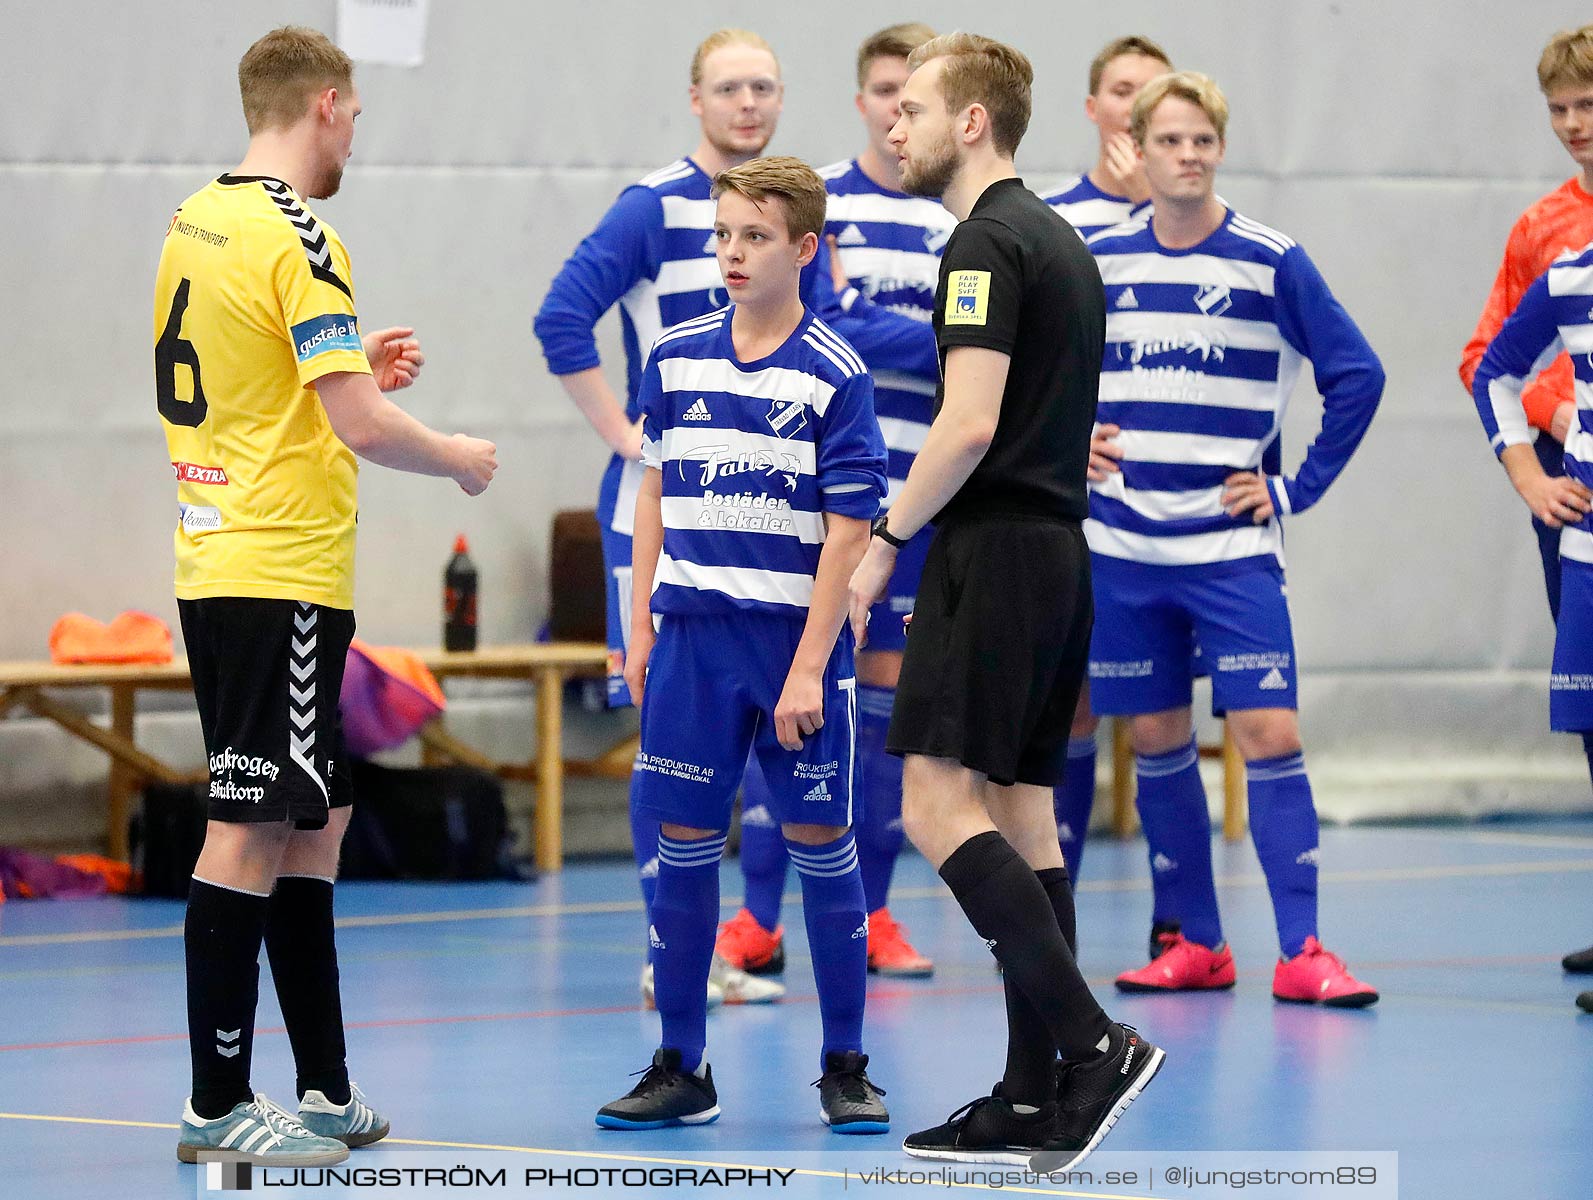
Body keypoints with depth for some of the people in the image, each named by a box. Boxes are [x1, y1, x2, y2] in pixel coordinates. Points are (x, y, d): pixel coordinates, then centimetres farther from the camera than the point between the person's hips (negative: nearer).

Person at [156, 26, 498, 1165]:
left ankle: (325, 1090, 19)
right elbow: (362, 427, -20)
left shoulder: (195, 220, 12)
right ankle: (217, 1108, -4)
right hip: (283, 576, -9)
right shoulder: (297, 239, -15)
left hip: (216, 560, 9)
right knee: (251, 830, -6)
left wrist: (353, 362, 22)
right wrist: (462, 459, -2)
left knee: (310, 818, 15)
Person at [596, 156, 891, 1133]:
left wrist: (808, 669, -13)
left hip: (797, 640, -4)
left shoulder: (836, 377, -7)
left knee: (821, 843, 2)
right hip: (693, 638, 4)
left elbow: (846, 536, -9)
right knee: (684, 845, 4)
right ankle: (682, 1070, 12)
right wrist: (640, 628, 9)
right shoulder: (676, 359, 6)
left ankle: (846, 1068, 12)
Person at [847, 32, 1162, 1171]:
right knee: (1020, 810, 7)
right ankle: (1037, 1099, 5)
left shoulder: (987, 244, -12)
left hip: (994, 552, -10)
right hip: (1058, 551, 10)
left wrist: (886, 540, -11)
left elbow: (968, 424, -21)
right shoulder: (1059, 241, 19)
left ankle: (1091, 1042, -20)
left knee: (939, 799, -12)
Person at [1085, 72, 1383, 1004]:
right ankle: (1197, 944, 16)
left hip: (1232, 549, -3)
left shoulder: (1271, 262, -4)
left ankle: (1302, 952, -10)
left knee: (1270, 733, -11)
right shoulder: (1097, 261, 4)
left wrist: (1297, 489, -4)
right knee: (1157, 741, 6)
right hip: (1124, 546, 3)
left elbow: (1358, 375, -1)